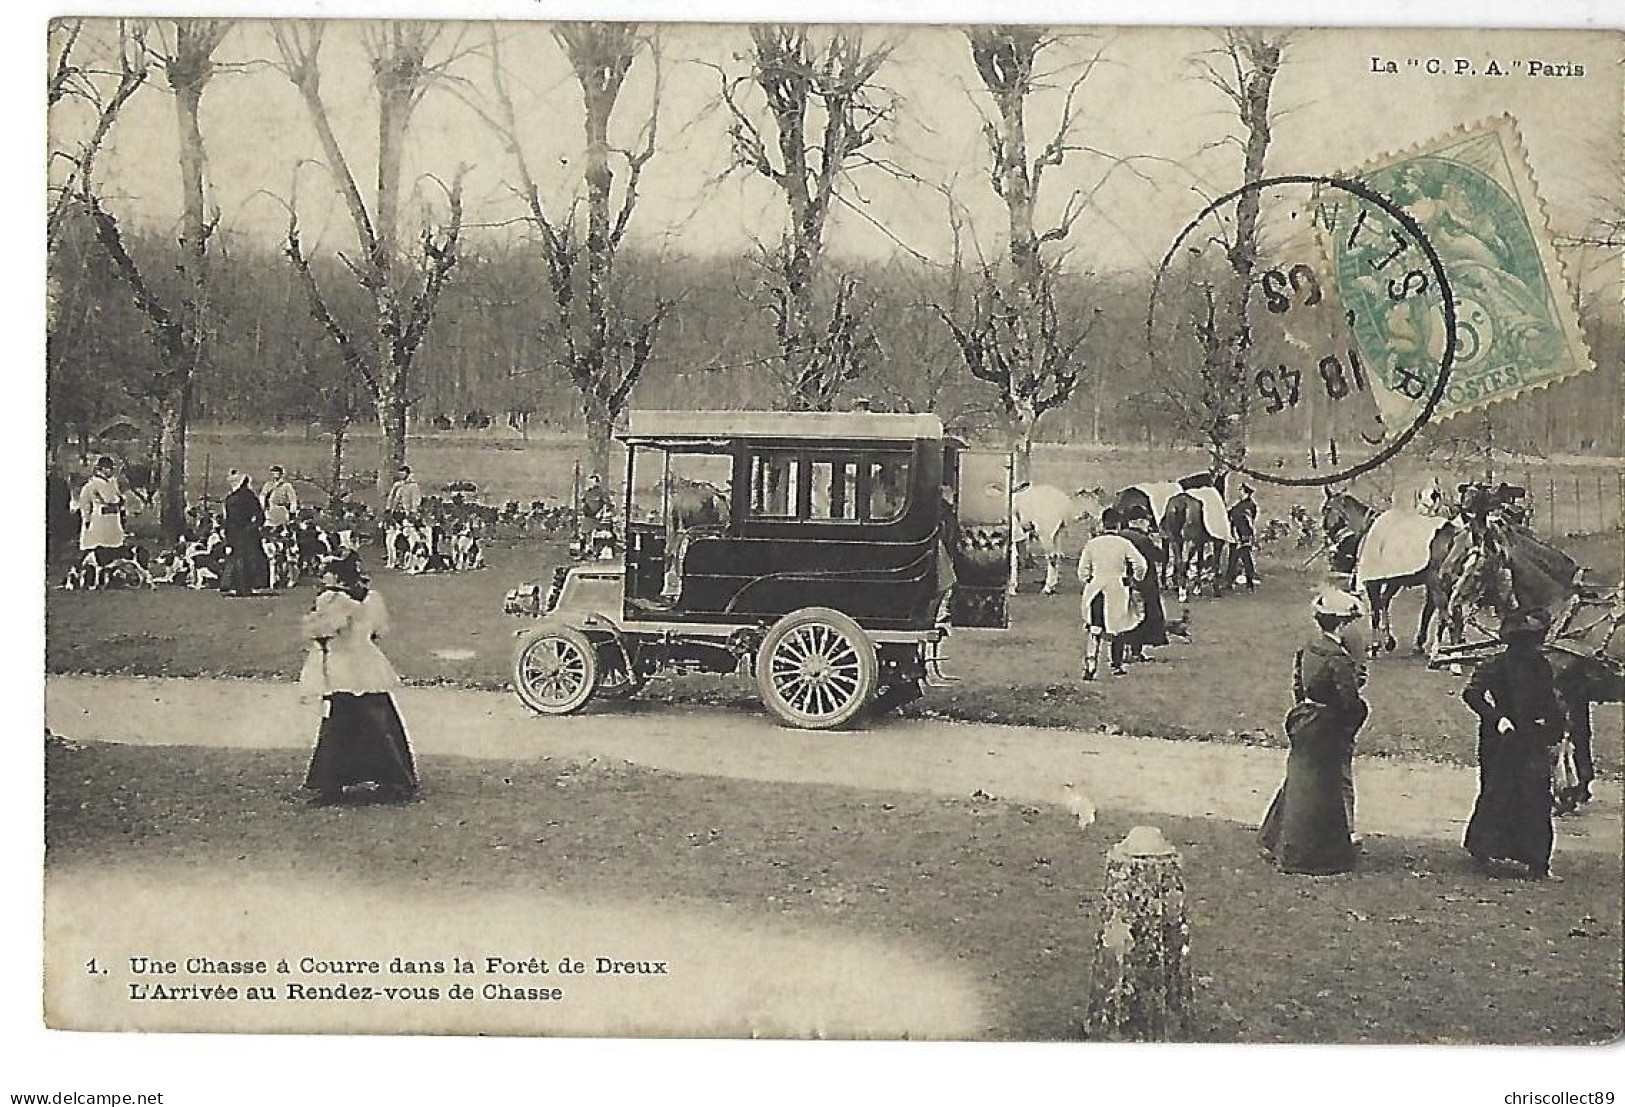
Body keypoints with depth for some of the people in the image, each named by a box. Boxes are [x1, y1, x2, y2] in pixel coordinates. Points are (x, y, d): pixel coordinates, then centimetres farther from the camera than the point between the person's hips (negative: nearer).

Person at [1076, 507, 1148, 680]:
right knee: (1116, 629, 14)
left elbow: (1082, 570, 5)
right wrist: (1135, 579, 11)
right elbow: (1141, 565, -6)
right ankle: (1116, 666, 23)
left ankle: (1089, 667, -12)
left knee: (1093, 630, 2)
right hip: (1117, 590, -1)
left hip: (1095, 590, 1)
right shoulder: (1124, 544, -5)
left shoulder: (1091, 544, 1)